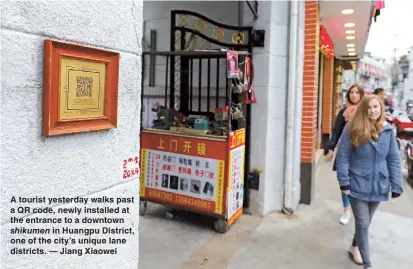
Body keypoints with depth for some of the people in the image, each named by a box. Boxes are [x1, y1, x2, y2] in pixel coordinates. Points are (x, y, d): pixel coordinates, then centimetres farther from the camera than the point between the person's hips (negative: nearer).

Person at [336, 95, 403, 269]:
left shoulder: (388, 130, 2)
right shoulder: (353, 129, -9)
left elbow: (394, 159, 4)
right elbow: (342, 156, -9)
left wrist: (396, 186, 0)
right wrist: (344, 181, -14)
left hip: (379, 186, 4)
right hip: (358, 185, -3)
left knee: (366, 222, 18)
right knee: (363, 224, 0)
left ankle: (355, 246, 43)